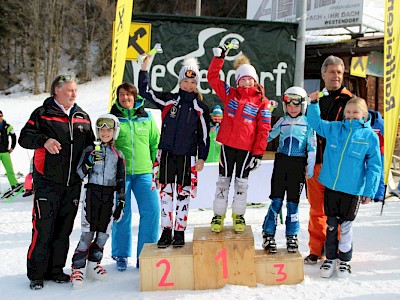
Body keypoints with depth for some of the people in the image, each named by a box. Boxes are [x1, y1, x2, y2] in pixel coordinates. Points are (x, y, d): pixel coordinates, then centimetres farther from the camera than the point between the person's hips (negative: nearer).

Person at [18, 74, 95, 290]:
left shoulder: (83, 117, 15)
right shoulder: (42, 113, 1)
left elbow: (90, 145, 24)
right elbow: (24, 137, -6)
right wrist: (44, 140, -22)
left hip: (73, 183, 5)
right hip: (47, 182, -4)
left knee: (64, 228, 10)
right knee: (43, 228, -5)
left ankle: (55, 269, 22)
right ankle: (36, 274, 7)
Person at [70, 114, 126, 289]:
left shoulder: (118, 155, 8)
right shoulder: (90, 150, 5)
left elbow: (121, 181, 9)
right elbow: (79, 174, 1)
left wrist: (121, 203, 5)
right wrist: (89, 162, -17)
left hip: (109, 197, 2)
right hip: (92, 194, -2)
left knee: (103, 233, 3)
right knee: (88, 233, -7)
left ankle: (93, 265, 21)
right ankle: (78, 268, 2)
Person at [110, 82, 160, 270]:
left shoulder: (146, 117, 10)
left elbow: (156, 142, 13)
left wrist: (155, 163, 6)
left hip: (144, 172, 2)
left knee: (151, 211, -6)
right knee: (122, 214, 4)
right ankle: (121, 255, 20)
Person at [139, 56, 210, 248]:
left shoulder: (201, 108, 3)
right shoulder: (168, 100, 5)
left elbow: (204, 135, 5)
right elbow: (145, 91, 5)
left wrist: (202, 158, 0)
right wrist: (145, 67, -3)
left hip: (187, 156, -1)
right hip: (167, 153, 1)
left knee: (183, 194, 4)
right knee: (166, 192, 4)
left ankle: (180, 232, 15)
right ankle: (166, 231, 14)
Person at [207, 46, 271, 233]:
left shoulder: (262, 102, 0)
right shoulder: (230, 94, 6)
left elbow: (264, 129, -2)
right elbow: (212, 77, 8)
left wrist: (258, 152, -7)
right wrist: (218, 57, -1)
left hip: (247, 148, -1)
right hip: (227, 144, 1)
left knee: (241, 181, 10)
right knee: (223, 180, 7)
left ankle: (239, 215, 24)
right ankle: (218, 215, 18)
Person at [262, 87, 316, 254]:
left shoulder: (307, 122, 1)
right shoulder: (282, 121, 9)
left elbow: (312, 147, 1)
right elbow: (268, 136, 19)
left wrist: (310, 167, -3)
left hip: (298, 164, -1)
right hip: (281, 161, 2)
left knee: (293, 202, 4)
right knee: (276, 200, -1)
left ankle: (291, 236, 17)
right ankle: (268, 234, 7)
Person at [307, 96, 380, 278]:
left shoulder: (370, 136, -5)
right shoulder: (334, 128, 3)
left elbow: (374, 166, -4)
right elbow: (316, 122, 17)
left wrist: (369, 191, -7)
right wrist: (314, 103, 4)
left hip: (352, 190, -2)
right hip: (330, 186, 3)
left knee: (345, 226, 9)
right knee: (331, 224, 12)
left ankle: (344, 260, 27)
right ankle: (330, 258, 27)